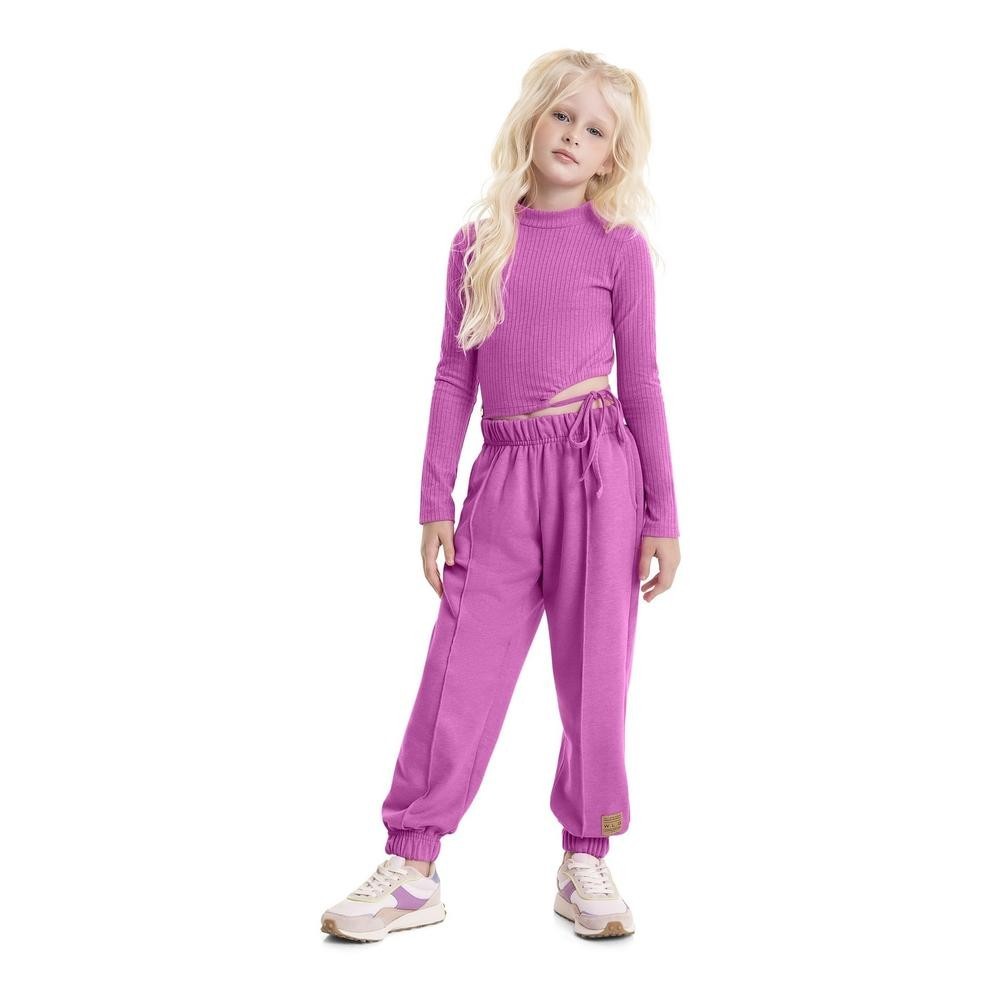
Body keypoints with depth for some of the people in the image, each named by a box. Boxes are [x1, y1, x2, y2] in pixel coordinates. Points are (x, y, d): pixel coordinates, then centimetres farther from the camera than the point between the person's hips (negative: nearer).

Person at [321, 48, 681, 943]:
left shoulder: (620, 247, 3)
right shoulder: (477, 243, 10)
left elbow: (642, 382, 4)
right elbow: (455, 377, 10)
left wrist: (663, 518, 1)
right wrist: (435, 504, 6)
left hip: (596, 467, -2)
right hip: (503, 475, 2)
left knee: (594, 671, 4)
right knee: (461, 669, 1)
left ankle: (586, 862, 18)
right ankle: (412, 870, 9)